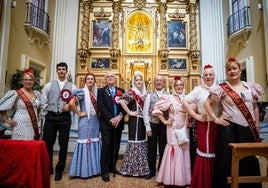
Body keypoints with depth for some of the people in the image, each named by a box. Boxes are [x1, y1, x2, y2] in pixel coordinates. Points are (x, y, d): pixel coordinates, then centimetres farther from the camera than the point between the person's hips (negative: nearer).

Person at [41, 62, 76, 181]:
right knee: (47, 144, 5)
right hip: (51, 117, 1)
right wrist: (46, 113, 1)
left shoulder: (72, 87, 7)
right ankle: (48, 169, 25)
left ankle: (59, 171, 20)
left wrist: (69, 105, -13)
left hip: (65, 118, 0)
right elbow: (43, 101, 8)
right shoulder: (49, 85, 8)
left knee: (63, 145, 5)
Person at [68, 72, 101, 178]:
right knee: (86, 143, -1)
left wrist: (98, 116, 3)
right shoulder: (82, 92, -8)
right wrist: (79, 113, -14)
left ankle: (93, 168, 24)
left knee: (94, 143, 12)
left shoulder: (96, 93, 12)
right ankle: (84, 170, 12)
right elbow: (71, 103, -20)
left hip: (95, 121, 7)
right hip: (86, 121, -7)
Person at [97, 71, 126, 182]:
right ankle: (104, 171, 10)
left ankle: (112, 167, 26)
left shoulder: (121, 91, 11)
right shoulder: (101, 91, 3)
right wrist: (111, 119, -17)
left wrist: (120, 116, -15)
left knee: (115, 147, 10)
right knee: (106, 146, -3)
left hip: (118, 122, 3)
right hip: (106, 123, -3)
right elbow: (101, 107, -8)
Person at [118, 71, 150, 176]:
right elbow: (121, 101, -25)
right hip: (135, 120, -7)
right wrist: (129, 113, -18)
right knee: (135, 141, -2)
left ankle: (141, 166, 26)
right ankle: (134, 168, 13)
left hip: (143, 120, 7)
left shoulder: (144, 93, 11)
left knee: (142, 141, 12)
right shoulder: (132, 92, -10)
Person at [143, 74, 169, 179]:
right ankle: (152, 170, 27)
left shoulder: (168, 96, 3)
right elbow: (145, 112, -1)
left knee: (163, 149, 9)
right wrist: (147, 127, -6)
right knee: (151, 149, 10)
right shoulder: (149, 96, 3)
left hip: (164, 125, 0)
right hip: (152, 125, 0)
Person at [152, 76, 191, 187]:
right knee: (174, 150, 0)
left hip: (184, 129, 4)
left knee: (184, 151, 10)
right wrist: (164, 121, -8)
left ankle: (183, 179, 26)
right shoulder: (169, 98, -6)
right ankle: (171, 179, 17)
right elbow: (156, 109, -8)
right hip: (173, 129, -4)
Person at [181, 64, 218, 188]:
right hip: (203, 125, -3)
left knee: (215, 152, 10)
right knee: (204, 153, 3)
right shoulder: (198, 90, -3)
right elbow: (184, 101, -9)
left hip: (217, 125, 4)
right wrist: (196, 116, -10)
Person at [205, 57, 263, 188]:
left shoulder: (250, 87, 8)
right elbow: (207, 102, -1)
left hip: (248, 129, 4)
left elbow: (255, 107, 14)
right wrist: (215, 118, -7)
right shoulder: (222, 88, -3)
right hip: (229, 129, -3)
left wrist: (257, 126, 9)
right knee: (228, 161, 4)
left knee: (249, 161, 13)